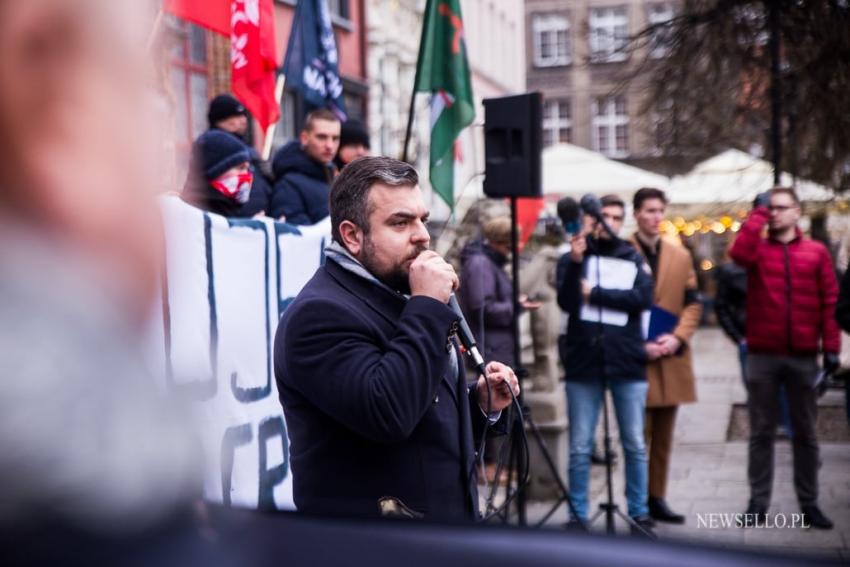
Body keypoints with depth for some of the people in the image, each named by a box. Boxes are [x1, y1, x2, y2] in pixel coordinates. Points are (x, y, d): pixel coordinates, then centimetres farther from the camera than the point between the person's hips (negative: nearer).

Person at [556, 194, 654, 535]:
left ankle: (639, 513, 15)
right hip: (583, 361, -1)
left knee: (635, 444, 6)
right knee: (580, 447, 3)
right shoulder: (574, 258, 7)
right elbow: (566, 302, -8)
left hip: (627, 362, 1)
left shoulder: (633, 259, 10)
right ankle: (578, 515, 12)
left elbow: (643, 298, -7)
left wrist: (595, 294, -8)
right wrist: (575, 261, -20)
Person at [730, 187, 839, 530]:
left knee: (805, 432, 8)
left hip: (803, 356, 0)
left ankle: (809, 503, 16)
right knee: (761, 431, 6)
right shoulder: (757, 248, 5)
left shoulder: (816, 252, 5)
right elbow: (739, 252, -19)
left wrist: (831, 346, -4)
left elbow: (830, 302, 3)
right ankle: (758, 500, 13)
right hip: (762, 355, 0)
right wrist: (758, 212, -11)